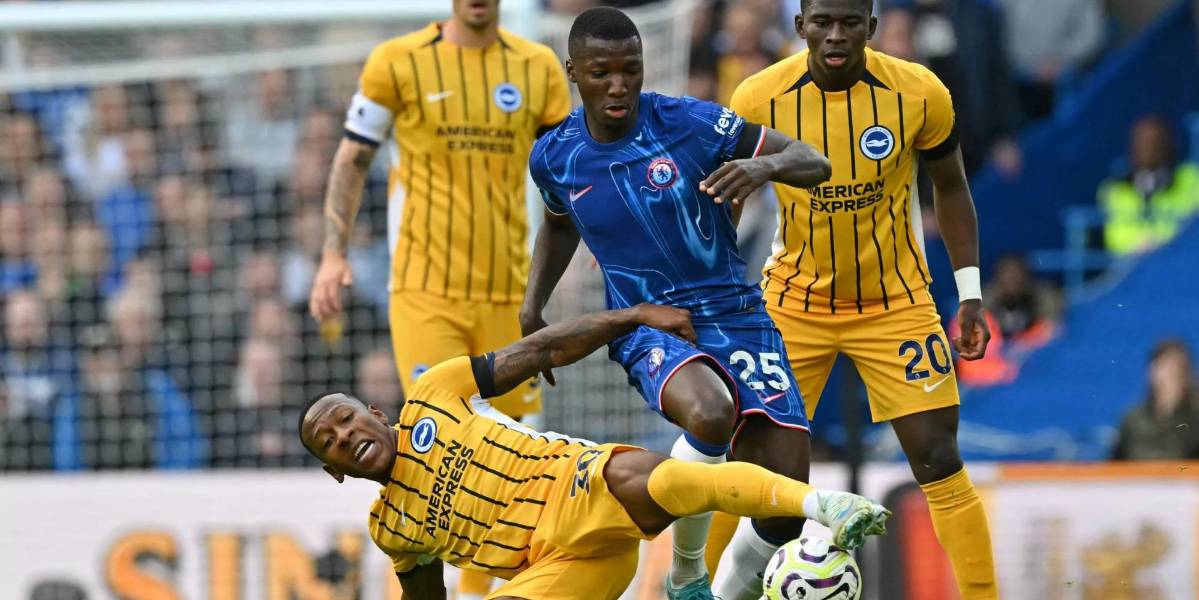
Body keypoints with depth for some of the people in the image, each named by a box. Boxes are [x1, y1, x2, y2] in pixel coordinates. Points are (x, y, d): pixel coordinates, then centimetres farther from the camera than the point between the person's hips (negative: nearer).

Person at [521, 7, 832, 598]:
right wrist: (533, 304, 12)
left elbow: (814, 163, -6)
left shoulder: (691, 123, -10)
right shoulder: (554, 157, 0)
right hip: (646, 326, 0)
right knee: (709, 412, -37)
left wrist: (766, 163, -28)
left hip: (732, 312, 0)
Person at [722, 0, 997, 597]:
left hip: (896, 305, -1)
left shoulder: (919, 94, -14)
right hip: (794, 304, 1)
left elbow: (950, 188, 2)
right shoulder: (759, 99, -15)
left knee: (938, 460, -7)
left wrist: (970, 295, -1)